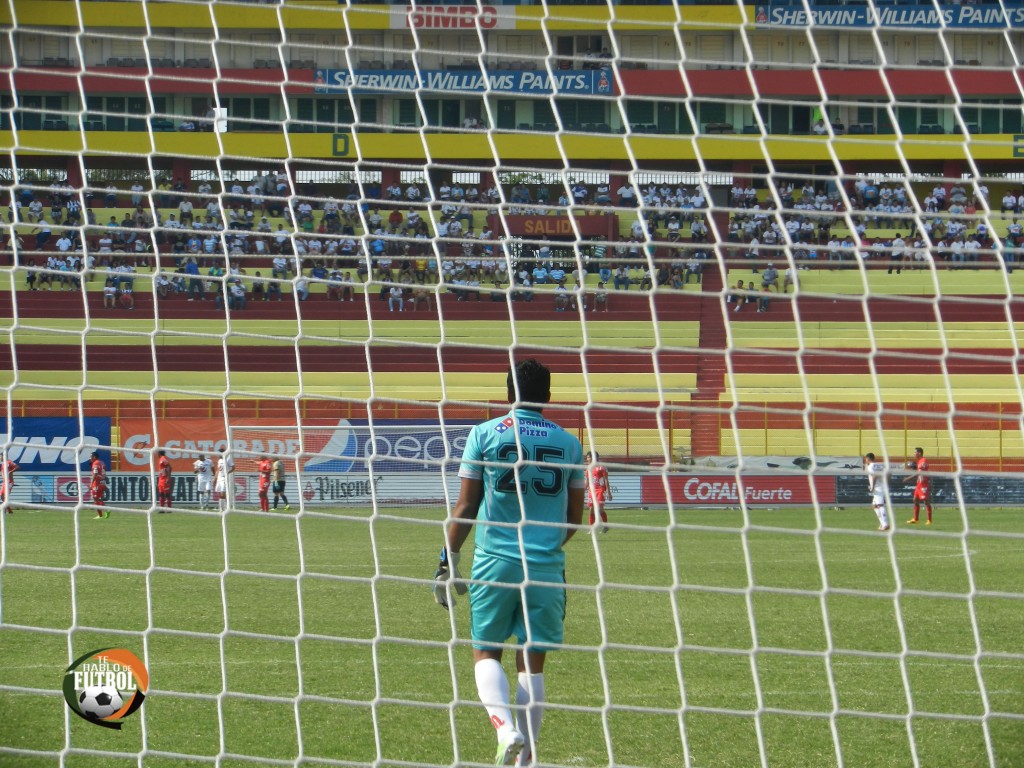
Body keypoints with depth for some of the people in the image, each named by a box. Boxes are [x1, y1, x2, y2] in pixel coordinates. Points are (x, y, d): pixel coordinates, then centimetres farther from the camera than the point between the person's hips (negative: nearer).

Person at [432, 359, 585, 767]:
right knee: (532, 662, 8)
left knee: (486, 652, 11)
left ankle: (505, 727, -13)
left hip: (495, 561, -2)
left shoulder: (484, 434, -1)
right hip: (547, 566, 2)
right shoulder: (568, 443, 6)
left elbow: (465, 507, -1)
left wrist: (448, 560, 8)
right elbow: (574, 518, 13)